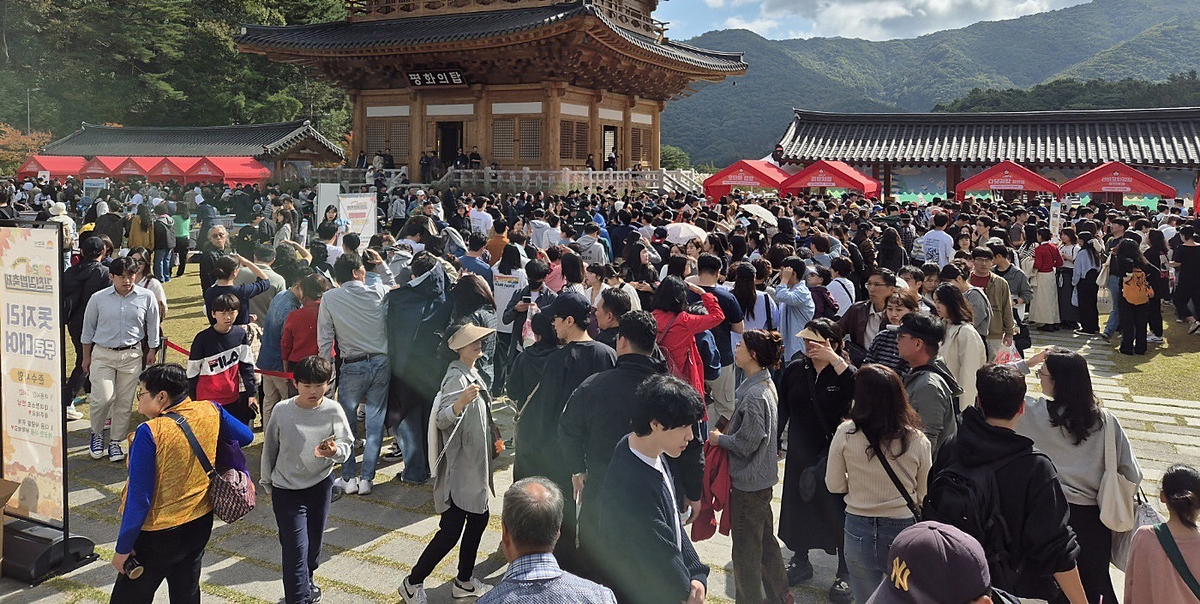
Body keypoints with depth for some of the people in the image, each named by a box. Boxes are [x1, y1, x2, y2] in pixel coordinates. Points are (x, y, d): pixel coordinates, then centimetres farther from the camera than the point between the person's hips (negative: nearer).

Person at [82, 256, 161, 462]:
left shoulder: (146, 297, -4)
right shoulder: (98, 298, -4)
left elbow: (152, 326, 9)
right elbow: (88, 329, 7)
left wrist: (152, 351, 10)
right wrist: (86, 357, 10)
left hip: (132, 355, 1)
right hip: (103, 354, -1)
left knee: (124, 402, 6)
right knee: (103, 398, -10)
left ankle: (116, 442, 21)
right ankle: (97, 434, 17)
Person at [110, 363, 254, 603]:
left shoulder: (150, 433, -24)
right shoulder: (210, 412, -8)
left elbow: (139, 499, -20)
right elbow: (246, 436, 11)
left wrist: (122, 548, -11)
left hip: (158, 534, -6)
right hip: (200, 524, 6)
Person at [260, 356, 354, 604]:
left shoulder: (333, 411, -12)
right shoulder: (282, 410, -12)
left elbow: (347, 445, -12)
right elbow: (269, 449, 0)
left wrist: (334, 451, -36)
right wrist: (268, 484, 9)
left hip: (320, 484, 2)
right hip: (286, 489, -2)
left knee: (314, 540, 19)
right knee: (296, 548, -7)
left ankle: (306, 580, 46)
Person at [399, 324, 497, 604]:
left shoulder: (472, 373, 9)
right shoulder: (456, 378, -19)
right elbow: (442, 419, -32)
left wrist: (493, 437, 32)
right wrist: (460, 403, -50)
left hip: (475, 465, 10)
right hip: (460, 467, -10)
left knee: (479, 519, 14)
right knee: (451, 530, -6)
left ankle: (464, 582, 27)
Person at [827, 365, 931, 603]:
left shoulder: (845, 433, -14)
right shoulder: (917, 440, -13)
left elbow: (834, 485, -4)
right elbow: (923, 493, -1)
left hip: (859, 530, 0)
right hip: (902, 529, 0)